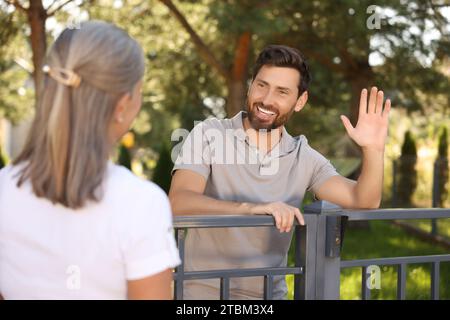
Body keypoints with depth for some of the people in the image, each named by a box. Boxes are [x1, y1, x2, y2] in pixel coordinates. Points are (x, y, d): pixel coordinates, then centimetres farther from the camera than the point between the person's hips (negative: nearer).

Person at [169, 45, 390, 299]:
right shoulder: (209, 135, -7)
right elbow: (179, 202, -21)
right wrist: (249, 208, -33)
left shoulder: (304, 158, 3)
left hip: (269, 294, 3)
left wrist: (373, 150, -21)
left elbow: (363, 201, -5)